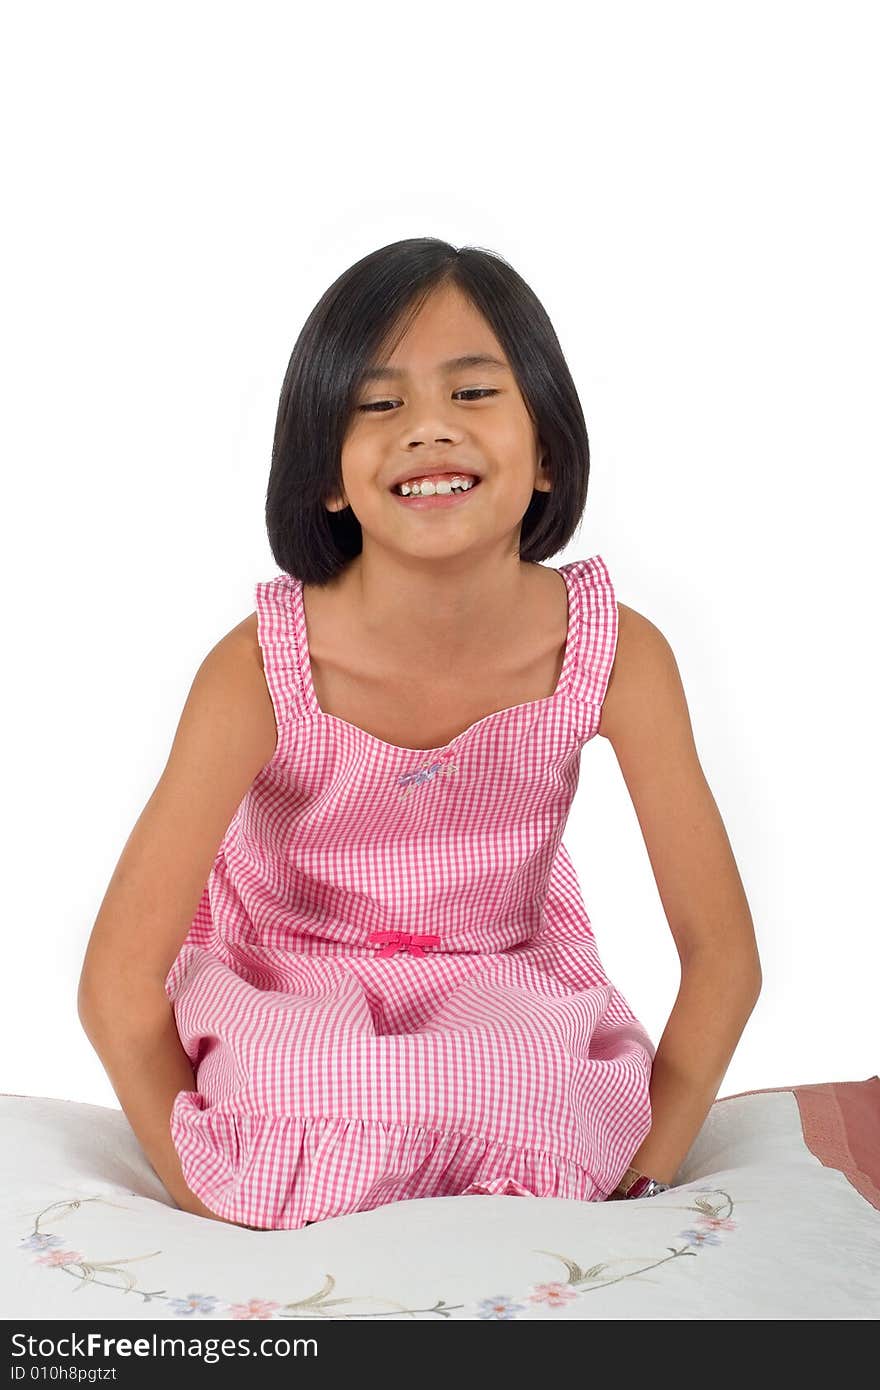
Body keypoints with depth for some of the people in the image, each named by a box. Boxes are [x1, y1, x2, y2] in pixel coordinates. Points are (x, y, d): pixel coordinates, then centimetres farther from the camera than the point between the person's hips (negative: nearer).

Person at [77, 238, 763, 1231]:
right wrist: (213, 1207, -19)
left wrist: (635, 1185, -19)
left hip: (510, 983, 1)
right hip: (283, 995, 0)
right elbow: (118, 981, -22)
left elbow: (722, 953, -14)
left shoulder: (618, 654, -22)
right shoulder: (261, 668, -27)